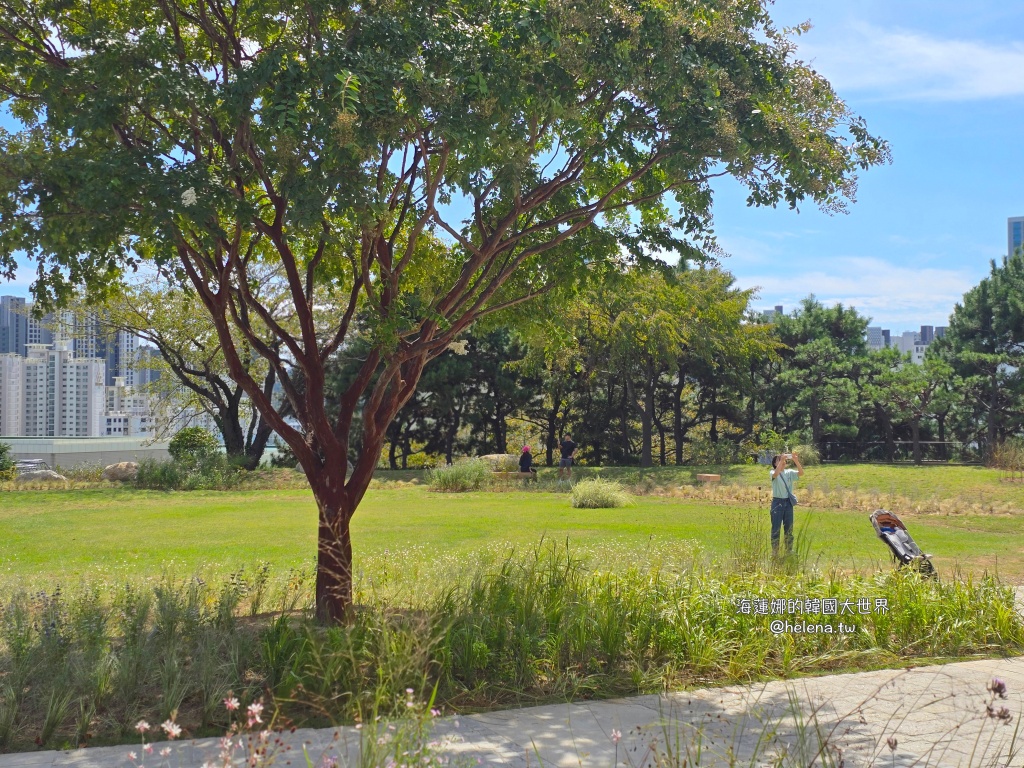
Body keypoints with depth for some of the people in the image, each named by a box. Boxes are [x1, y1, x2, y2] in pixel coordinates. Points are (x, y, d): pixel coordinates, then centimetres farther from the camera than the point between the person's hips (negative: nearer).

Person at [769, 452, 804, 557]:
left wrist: (796, 461, -23)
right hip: (777, 502, -4)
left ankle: (789, 551, 20)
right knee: (776, 529, 1)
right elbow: (776, 474, -29)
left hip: (788, 502, 4)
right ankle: (774, 552, 6)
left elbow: (801, 473, -10)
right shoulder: (773, 473, -5)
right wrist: (782, 460, -31)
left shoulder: (789, 473, 6)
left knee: (789, 528, 11)